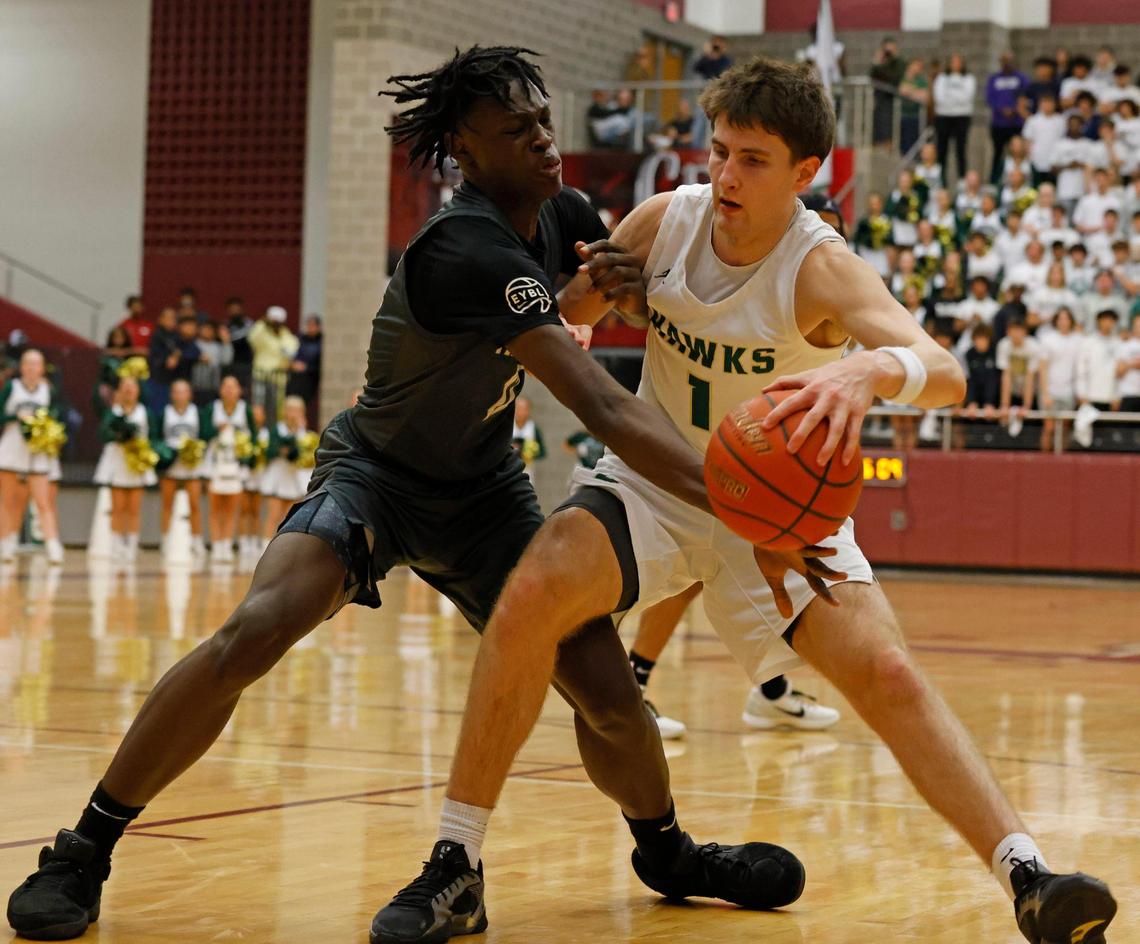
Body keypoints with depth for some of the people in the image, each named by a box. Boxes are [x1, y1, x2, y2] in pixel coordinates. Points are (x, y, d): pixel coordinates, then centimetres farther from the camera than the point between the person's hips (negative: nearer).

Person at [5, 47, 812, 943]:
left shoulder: (559, 214, -8)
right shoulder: (468, 251, -33)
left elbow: (571, 299, 17)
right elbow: (603, 408, -40)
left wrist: (608, 285, -10)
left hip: (483, 491, 7)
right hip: (378, 474, -7)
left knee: (608, 692, -3)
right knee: (251, 633, -30)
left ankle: (667, 850, 29)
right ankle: (84, 853, -16)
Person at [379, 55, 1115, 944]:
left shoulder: (821, 268, -24)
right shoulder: (666, 219, -12)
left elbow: (945, 371, -41)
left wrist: (868, 371, -65)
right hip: (654, 478, 2)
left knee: (887, 673, -20)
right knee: (530, 595, -24)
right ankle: (452, 869, -17)